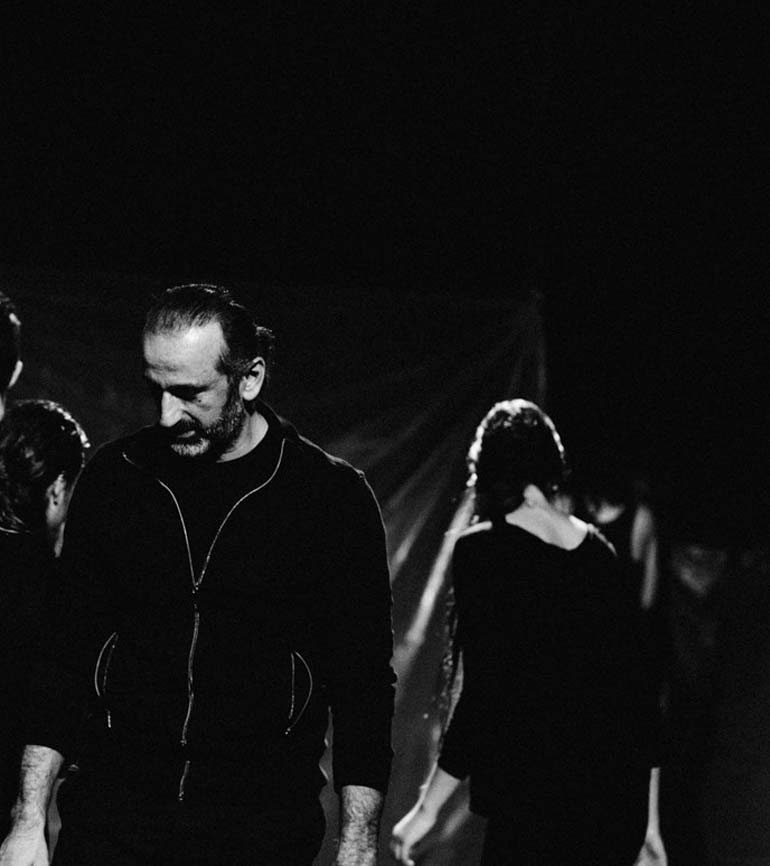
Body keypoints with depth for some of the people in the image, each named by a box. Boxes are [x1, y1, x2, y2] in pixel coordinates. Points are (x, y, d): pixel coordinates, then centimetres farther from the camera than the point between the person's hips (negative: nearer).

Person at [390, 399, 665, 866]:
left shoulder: (483, 551, -7)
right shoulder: (601, 553, 9)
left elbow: (483, 698, -12)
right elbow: (643, 692, 12)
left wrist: (427, 809, -5)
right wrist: (648, 819, 20)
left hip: (537, 810, -6)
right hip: (620, 811, 6)